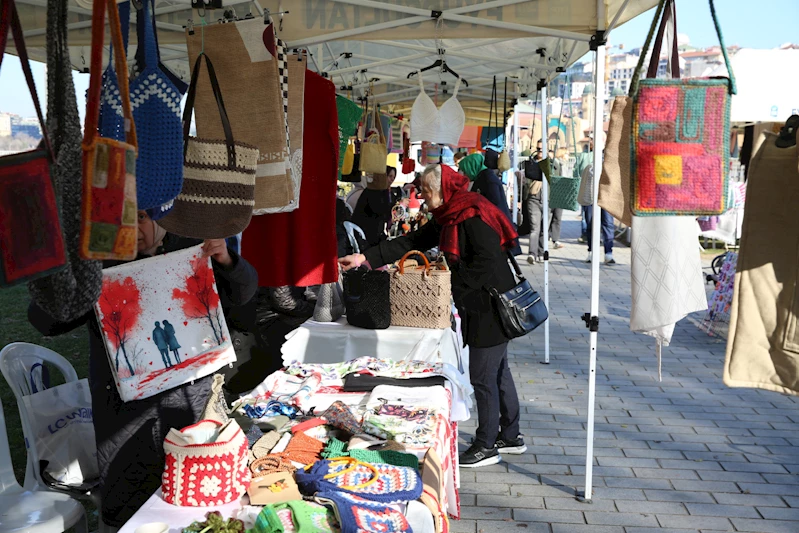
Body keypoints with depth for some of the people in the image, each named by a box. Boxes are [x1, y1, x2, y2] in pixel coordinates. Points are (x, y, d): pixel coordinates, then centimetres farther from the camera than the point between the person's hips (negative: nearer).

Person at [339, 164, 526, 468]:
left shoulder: (473, 215, -18)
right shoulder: (448, 218, 13)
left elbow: (486, 262, -24)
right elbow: (411, 242, 13)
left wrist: (452, 286, -17)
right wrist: (365, 258, 8)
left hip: (491, 309, -10)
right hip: (478, 308, 10)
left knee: (483, 377, -1)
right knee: (497, 373, 18)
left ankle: (486, 446, 13)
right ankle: (510, 437, 31)